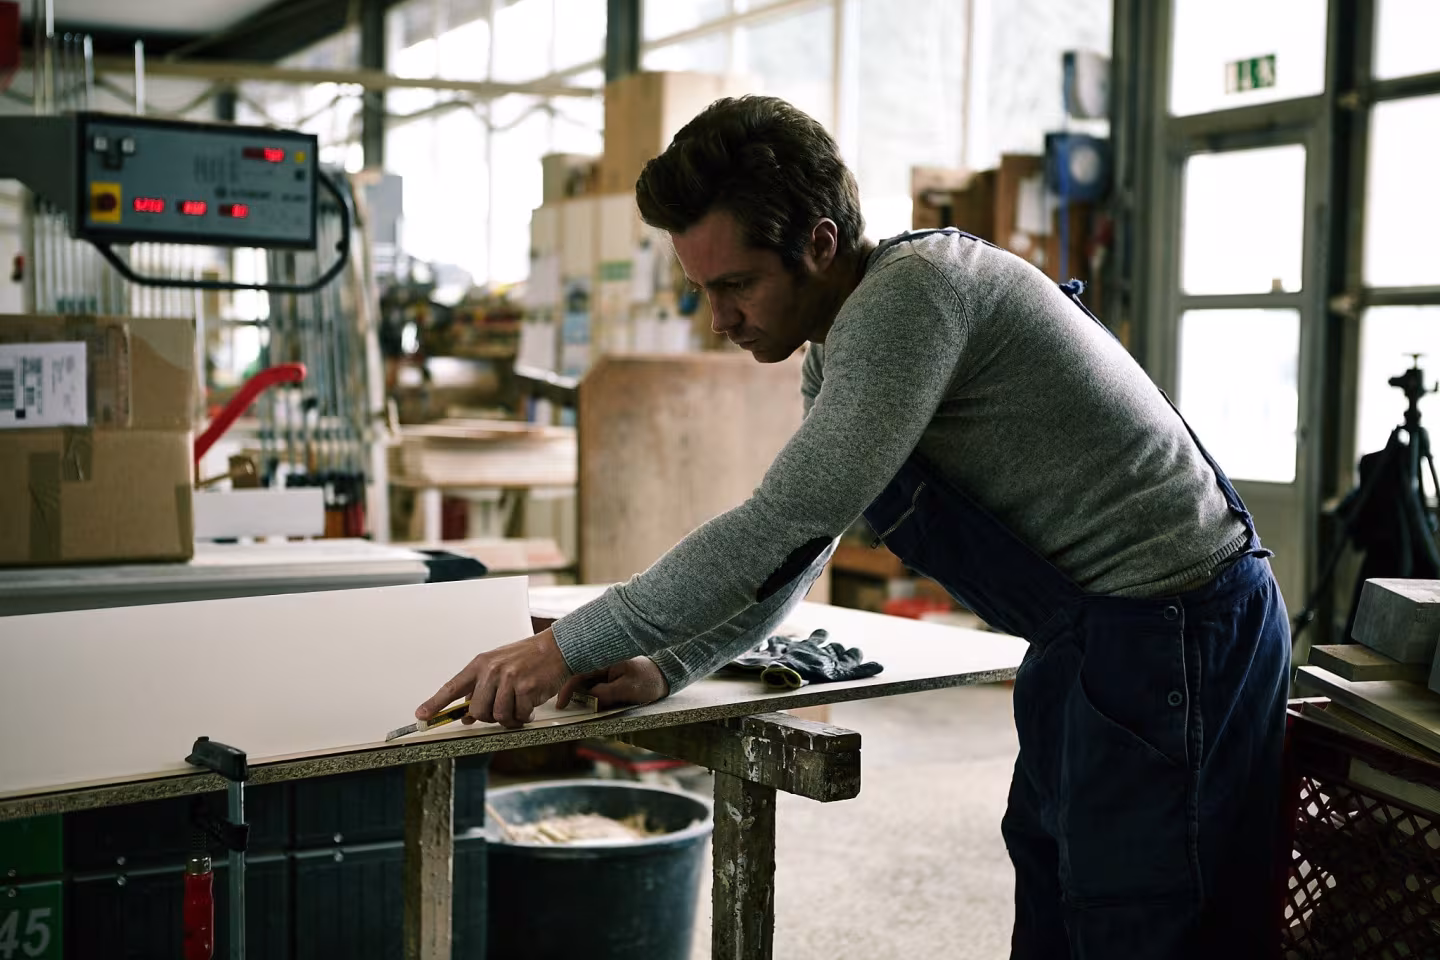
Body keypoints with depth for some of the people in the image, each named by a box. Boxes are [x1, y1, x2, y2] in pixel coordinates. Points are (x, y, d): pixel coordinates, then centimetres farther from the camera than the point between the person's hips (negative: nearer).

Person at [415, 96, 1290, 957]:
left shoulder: (911, 290, -21)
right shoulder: (841, 346, 10)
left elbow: (784, 522, -25)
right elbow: (795, 545, 16)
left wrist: (570, 648, -19)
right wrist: (664, 669, 2)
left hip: (1169, 631, -10)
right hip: (1091, 634, 10)